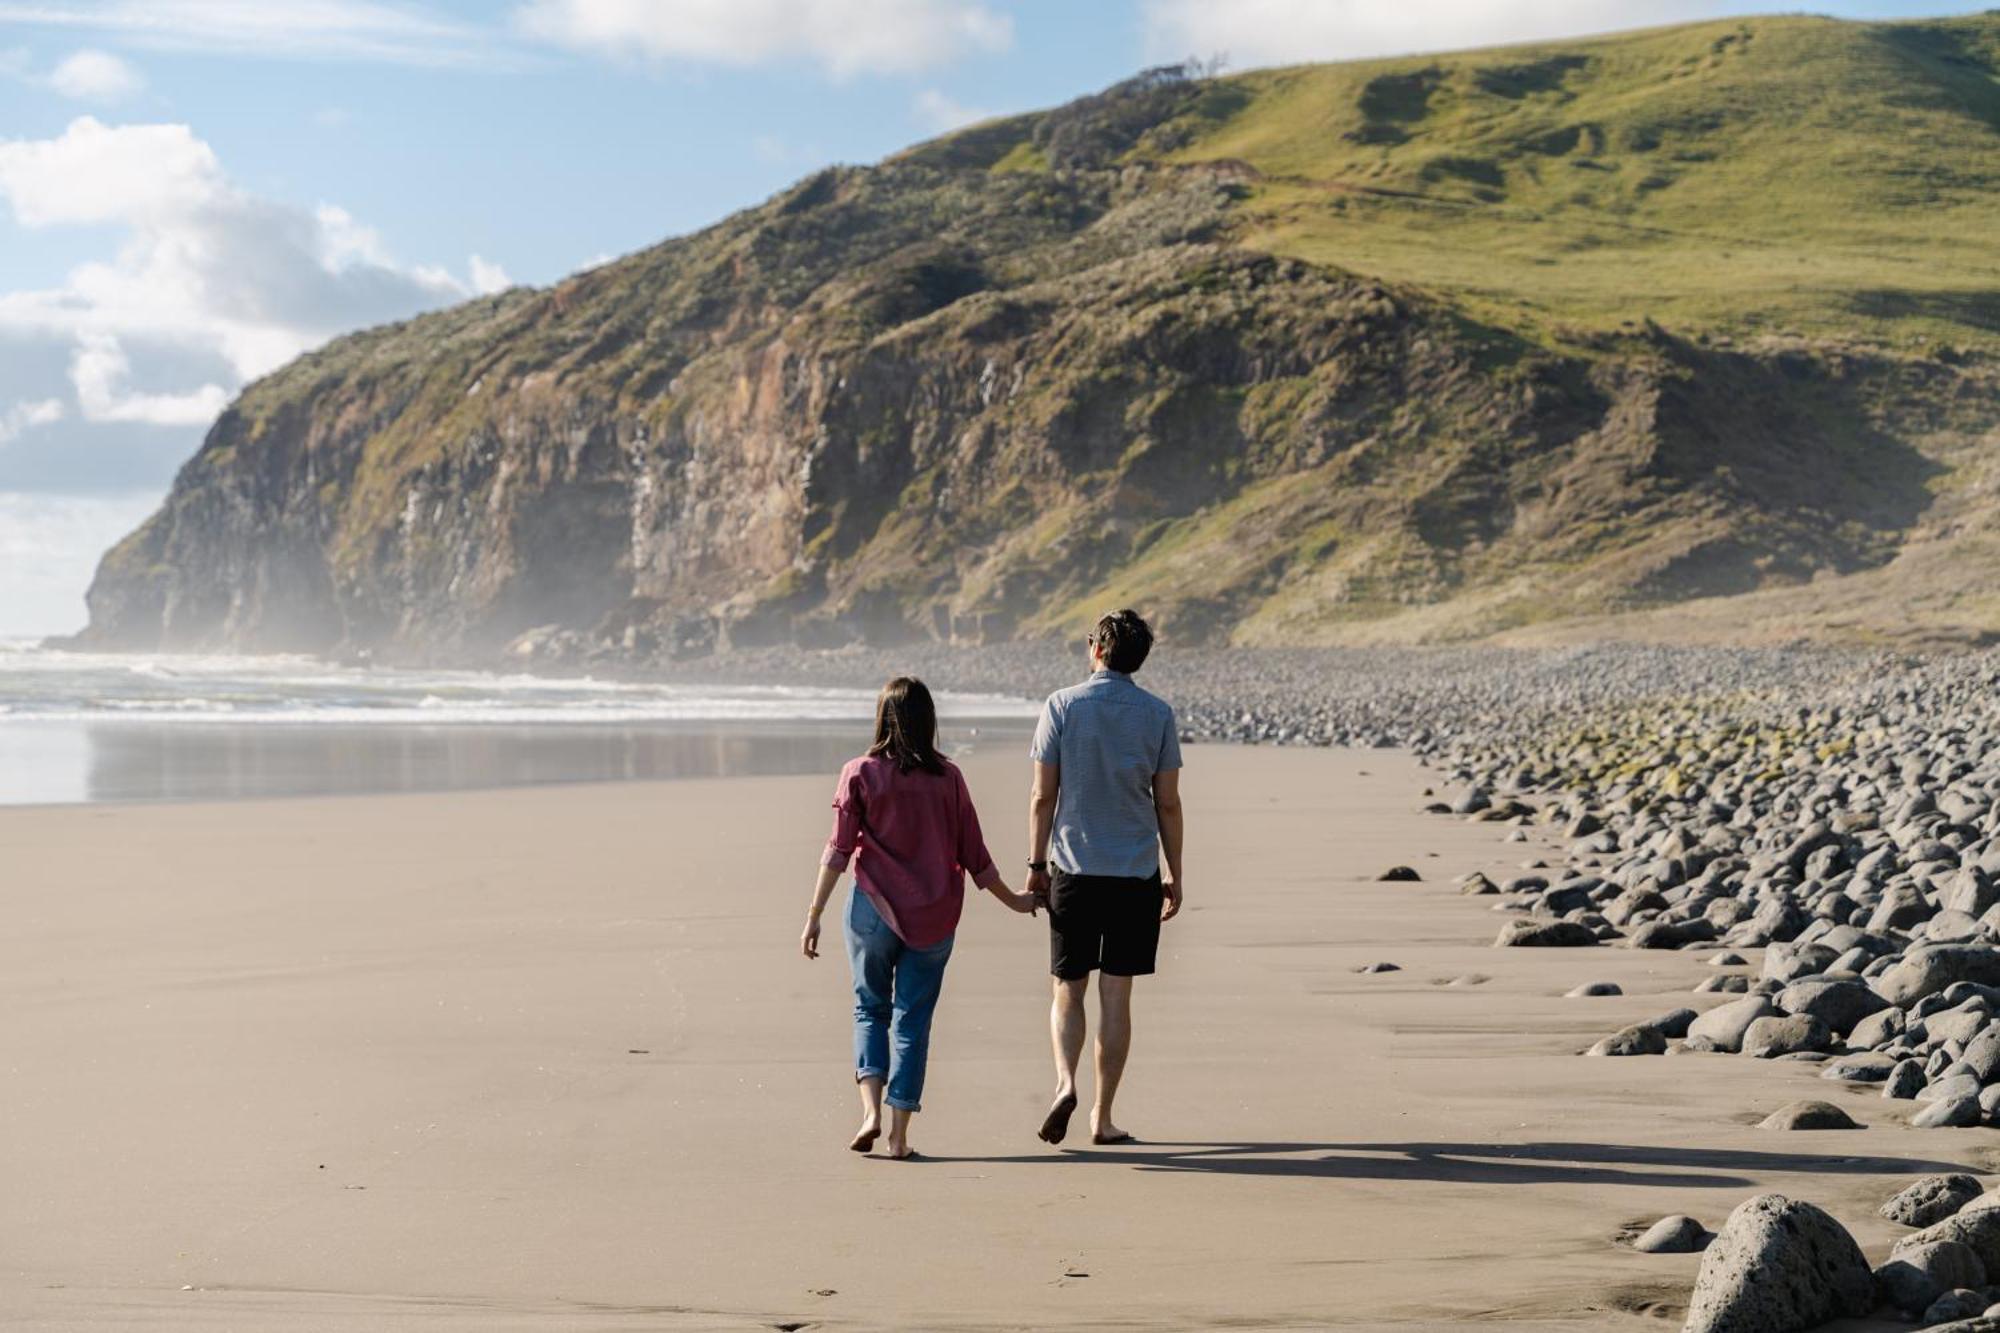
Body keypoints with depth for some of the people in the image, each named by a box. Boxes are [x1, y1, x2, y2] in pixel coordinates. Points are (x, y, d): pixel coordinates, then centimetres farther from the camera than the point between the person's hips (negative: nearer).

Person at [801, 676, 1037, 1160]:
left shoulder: (860, 773, -4)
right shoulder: (947, 777, 0)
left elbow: (839, 851, -7)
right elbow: (973, 856, 3)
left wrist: (814, 915, -2)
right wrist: (1013, 901, 17)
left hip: (874, 909, -1)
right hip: (934, 917, 1)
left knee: (870, 1008, 16)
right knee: (913, 1018, 8)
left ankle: (871, 1110, -3)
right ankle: (899, 1135, 5)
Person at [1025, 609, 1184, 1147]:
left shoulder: (1062, 706, -3)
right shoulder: (1158, 715, 0)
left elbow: (1043, 796, -3)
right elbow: (1168, 803, 1)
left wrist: (1036, 866, 5)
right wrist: (1175, 875, 8)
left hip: (1073, 870, -1)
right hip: (1136, 874, 1)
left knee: (1068, 991, 10)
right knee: (1115, 997, 5)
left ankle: (1065, 1081, -14)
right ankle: (1103, 1116, 8)